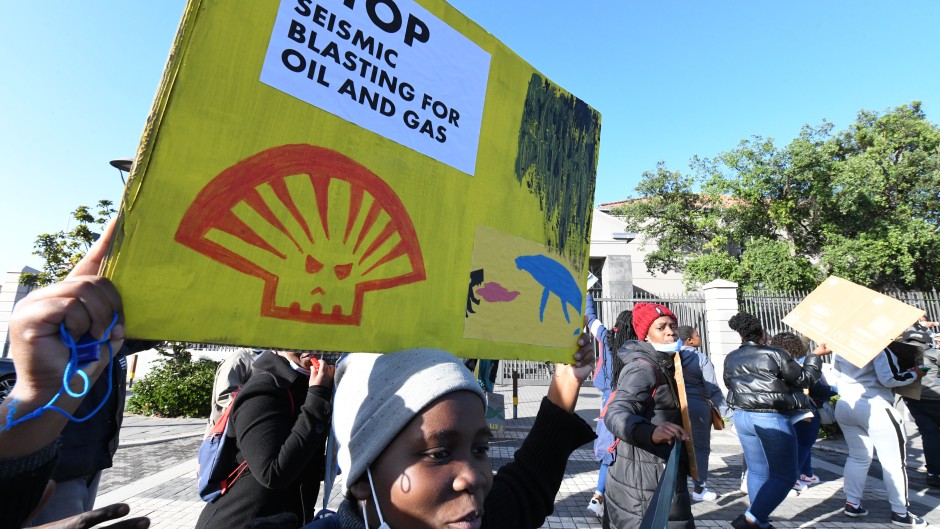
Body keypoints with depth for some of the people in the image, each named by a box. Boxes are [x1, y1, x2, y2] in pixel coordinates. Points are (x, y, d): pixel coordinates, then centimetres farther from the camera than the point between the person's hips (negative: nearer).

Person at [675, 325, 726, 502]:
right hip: (698, 405, -4)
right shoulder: (702, 359, -8)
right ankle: (699, 489, 18)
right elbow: (712, 389, -10)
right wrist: (724, 410, -5)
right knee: (701, 447, 11)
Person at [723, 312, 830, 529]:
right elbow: (804, 379, -1)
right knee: (785, 475, 5)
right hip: (773, 420, -5)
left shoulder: (730, 359, 4)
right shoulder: (775, 355, -13)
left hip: (742, 417, 6)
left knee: (757, 471, 17)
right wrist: (816, 355, 12)